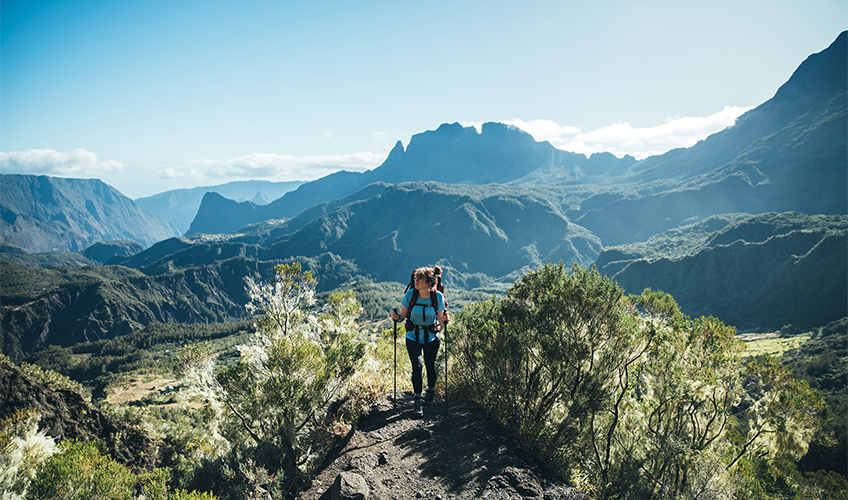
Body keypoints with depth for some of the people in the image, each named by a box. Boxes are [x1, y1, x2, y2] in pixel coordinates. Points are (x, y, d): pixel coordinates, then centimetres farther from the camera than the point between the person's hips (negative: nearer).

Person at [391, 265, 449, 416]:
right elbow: (403, 315, -4)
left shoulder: (438, 297, -13)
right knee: (417, 366, -13)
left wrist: (444, 319, -23)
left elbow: (439, 317, -1)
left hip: (431, 337, 1)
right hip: (413, 337, -1)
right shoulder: (410, 294, -14)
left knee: (430, 365, 12)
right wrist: (397, 317, -26)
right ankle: (417, 399, 3)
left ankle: (431, 390, 42)